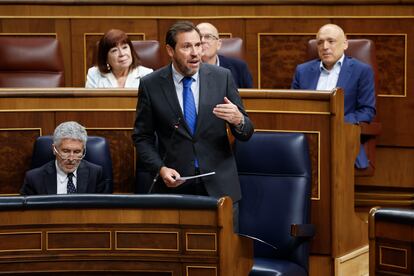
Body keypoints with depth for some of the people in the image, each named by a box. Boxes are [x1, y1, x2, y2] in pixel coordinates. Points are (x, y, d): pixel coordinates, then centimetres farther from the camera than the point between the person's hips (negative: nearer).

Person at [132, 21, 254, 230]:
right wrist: (160, 169, -10)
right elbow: (142, 137, 6)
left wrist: (238, 120, -18)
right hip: (174, 186, -1)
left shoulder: (222, 77, 1)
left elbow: (246, 133, 4)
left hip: (219, 187, 1)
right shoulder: (151, 85, -1)